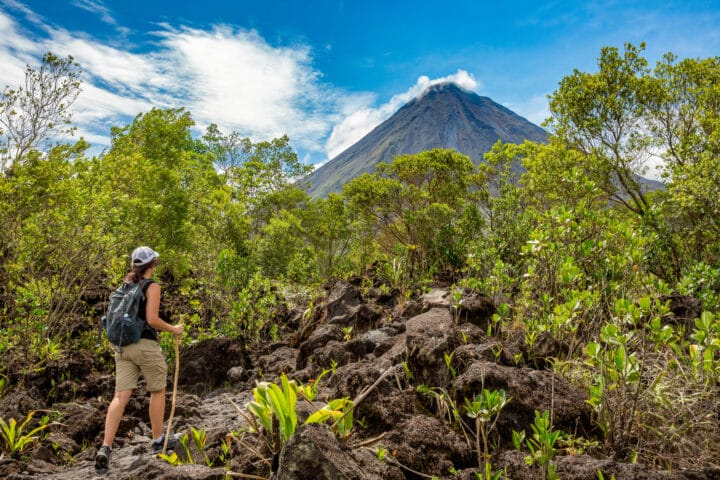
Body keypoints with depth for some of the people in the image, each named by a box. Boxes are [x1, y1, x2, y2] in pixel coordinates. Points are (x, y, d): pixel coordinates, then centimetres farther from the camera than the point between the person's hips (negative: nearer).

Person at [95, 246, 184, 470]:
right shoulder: (152, 286, -10)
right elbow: (152, 319, -18)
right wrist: (174, 329, -5)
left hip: (123, 346, 6)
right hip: (145, 345, -6)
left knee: (121, 396, 2)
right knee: (158, 391, 12)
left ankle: (105, 447, -8)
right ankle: (158, 441, 22)